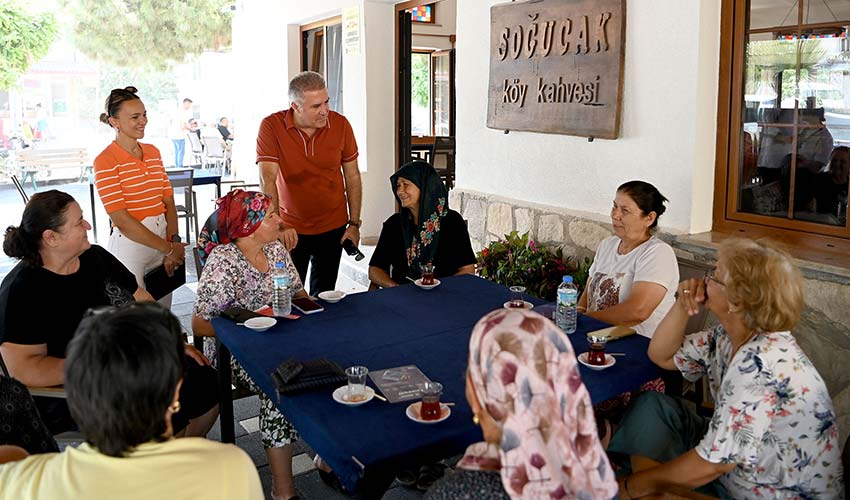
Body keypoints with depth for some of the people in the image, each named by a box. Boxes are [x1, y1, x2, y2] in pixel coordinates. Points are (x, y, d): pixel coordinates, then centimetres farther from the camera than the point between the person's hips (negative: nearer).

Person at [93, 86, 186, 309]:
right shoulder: (105, 161, -10)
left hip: (162, 237, 6)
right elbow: (121, 220, -15)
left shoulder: (153, 152, 11)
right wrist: (168, 248, -14)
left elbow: (168, 202, 7)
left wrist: (174, 243, -8)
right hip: (129, 243, -6)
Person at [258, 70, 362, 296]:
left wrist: (354, 224, 1)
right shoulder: (271, 127, -13)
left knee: (323, 295, 13)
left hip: (333, 227, 2)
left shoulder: (340, 124, -6)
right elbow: (267, 180, -18)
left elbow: (352, 176, 2)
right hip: (291, 229, -2)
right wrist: (277, 225, -29)